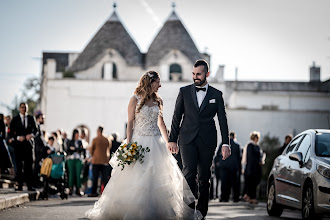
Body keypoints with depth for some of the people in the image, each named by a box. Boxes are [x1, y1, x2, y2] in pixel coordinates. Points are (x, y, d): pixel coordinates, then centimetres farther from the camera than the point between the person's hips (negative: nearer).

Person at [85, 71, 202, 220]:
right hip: (139, 142, -4)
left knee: (158, 176, 0)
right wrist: (128, 144, -12)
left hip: (156, 143, 5)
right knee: (136, 178, -4)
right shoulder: (136, 99, -3)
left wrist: (168, 142, 13)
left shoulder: (158, 101, 10)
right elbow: (130, 122, -5)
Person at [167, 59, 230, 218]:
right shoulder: (184, 92, 8)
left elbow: (222, 120, 5)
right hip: (188, 139, -1)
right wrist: (172, 139, 4)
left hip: (207, 141, 1)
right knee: (189, 173, -15)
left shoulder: (216, 95, 7)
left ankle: (202, 212, 13)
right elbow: (176, 117, 9)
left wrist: (225, 144, -3)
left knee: (204, 177, 5)